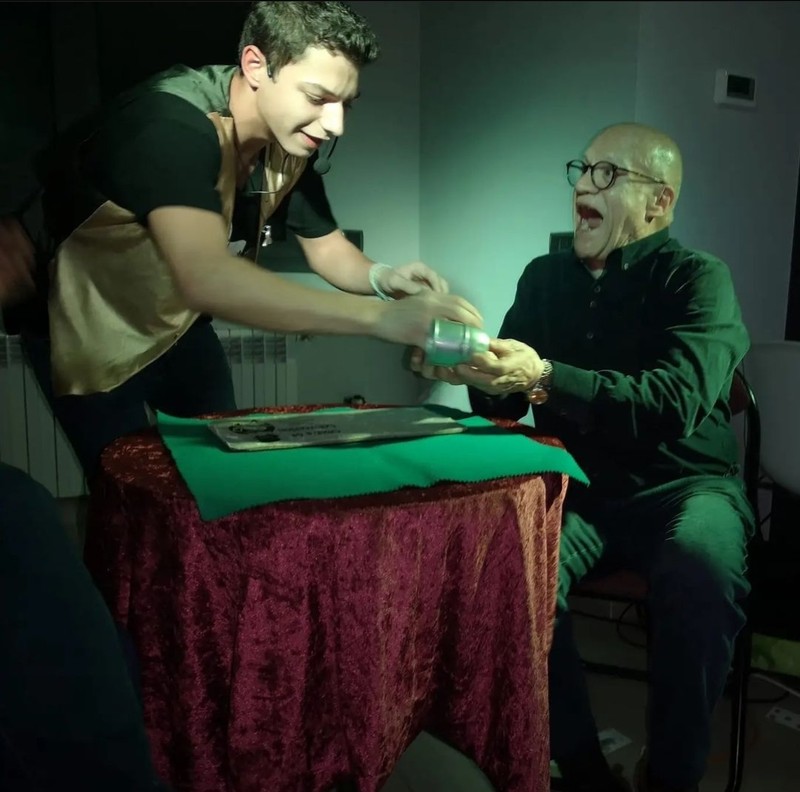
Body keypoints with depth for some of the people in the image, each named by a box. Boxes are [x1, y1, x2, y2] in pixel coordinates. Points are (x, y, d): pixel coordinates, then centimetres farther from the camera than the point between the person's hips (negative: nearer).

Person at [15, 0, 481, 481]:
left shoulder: (292, 139, -12)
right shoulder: (172, 126, -36)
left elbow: (325, 244, 0)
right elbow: (205, 278, -51)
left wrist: (381, 278, -22)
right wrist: (378, 316, -54)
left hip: (177, 321, 7)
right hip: (91, 330, -6)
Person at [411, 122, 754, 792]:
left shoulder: (697, 278, -4)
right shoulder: (544, 277, 11)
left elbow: (673, 403, -22)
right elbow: (508, 401, 11)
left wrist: (545, 378, -32)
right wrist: (472, 368, -12)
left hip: (682, 486, -3)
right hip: (578, 487, 4)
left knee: (698, 571, -34)